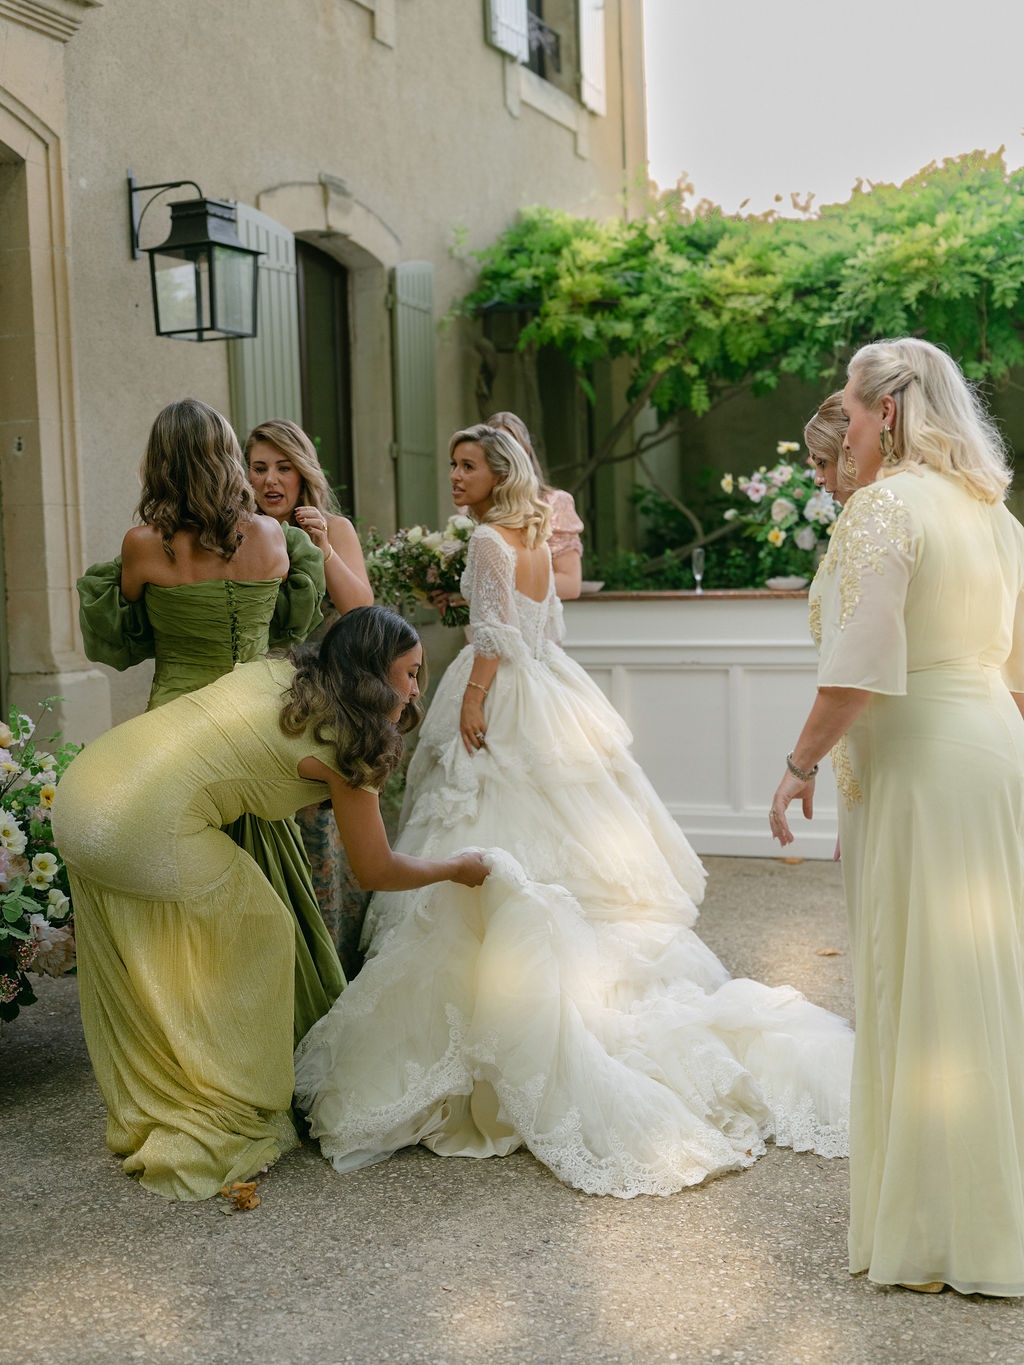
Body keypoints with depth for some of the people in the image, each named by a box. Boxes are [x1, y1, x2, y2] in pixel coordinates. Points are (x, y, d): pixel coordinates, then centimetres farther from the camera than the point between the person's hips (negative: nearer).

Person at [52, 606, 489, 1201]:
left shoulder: (275, 671, 14)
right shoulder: (344, 745, -5)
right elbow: (377, 871, 4)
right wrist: (460, 867, 21)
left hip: (82, 786, 8)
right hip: (144, 831, -8)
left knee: (136, 974, 22)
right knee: (258, 937, 12)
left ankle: (146, 1118, 38)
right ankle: (226, 1120, 21)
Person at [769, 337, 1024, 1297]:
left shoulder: (886, 506, -12)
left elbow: (858, 669, -18)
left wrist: (800, 764, -9)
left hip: (918, 767, -8)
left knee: (918, 992, 1)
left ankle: (936, 1228, 12)